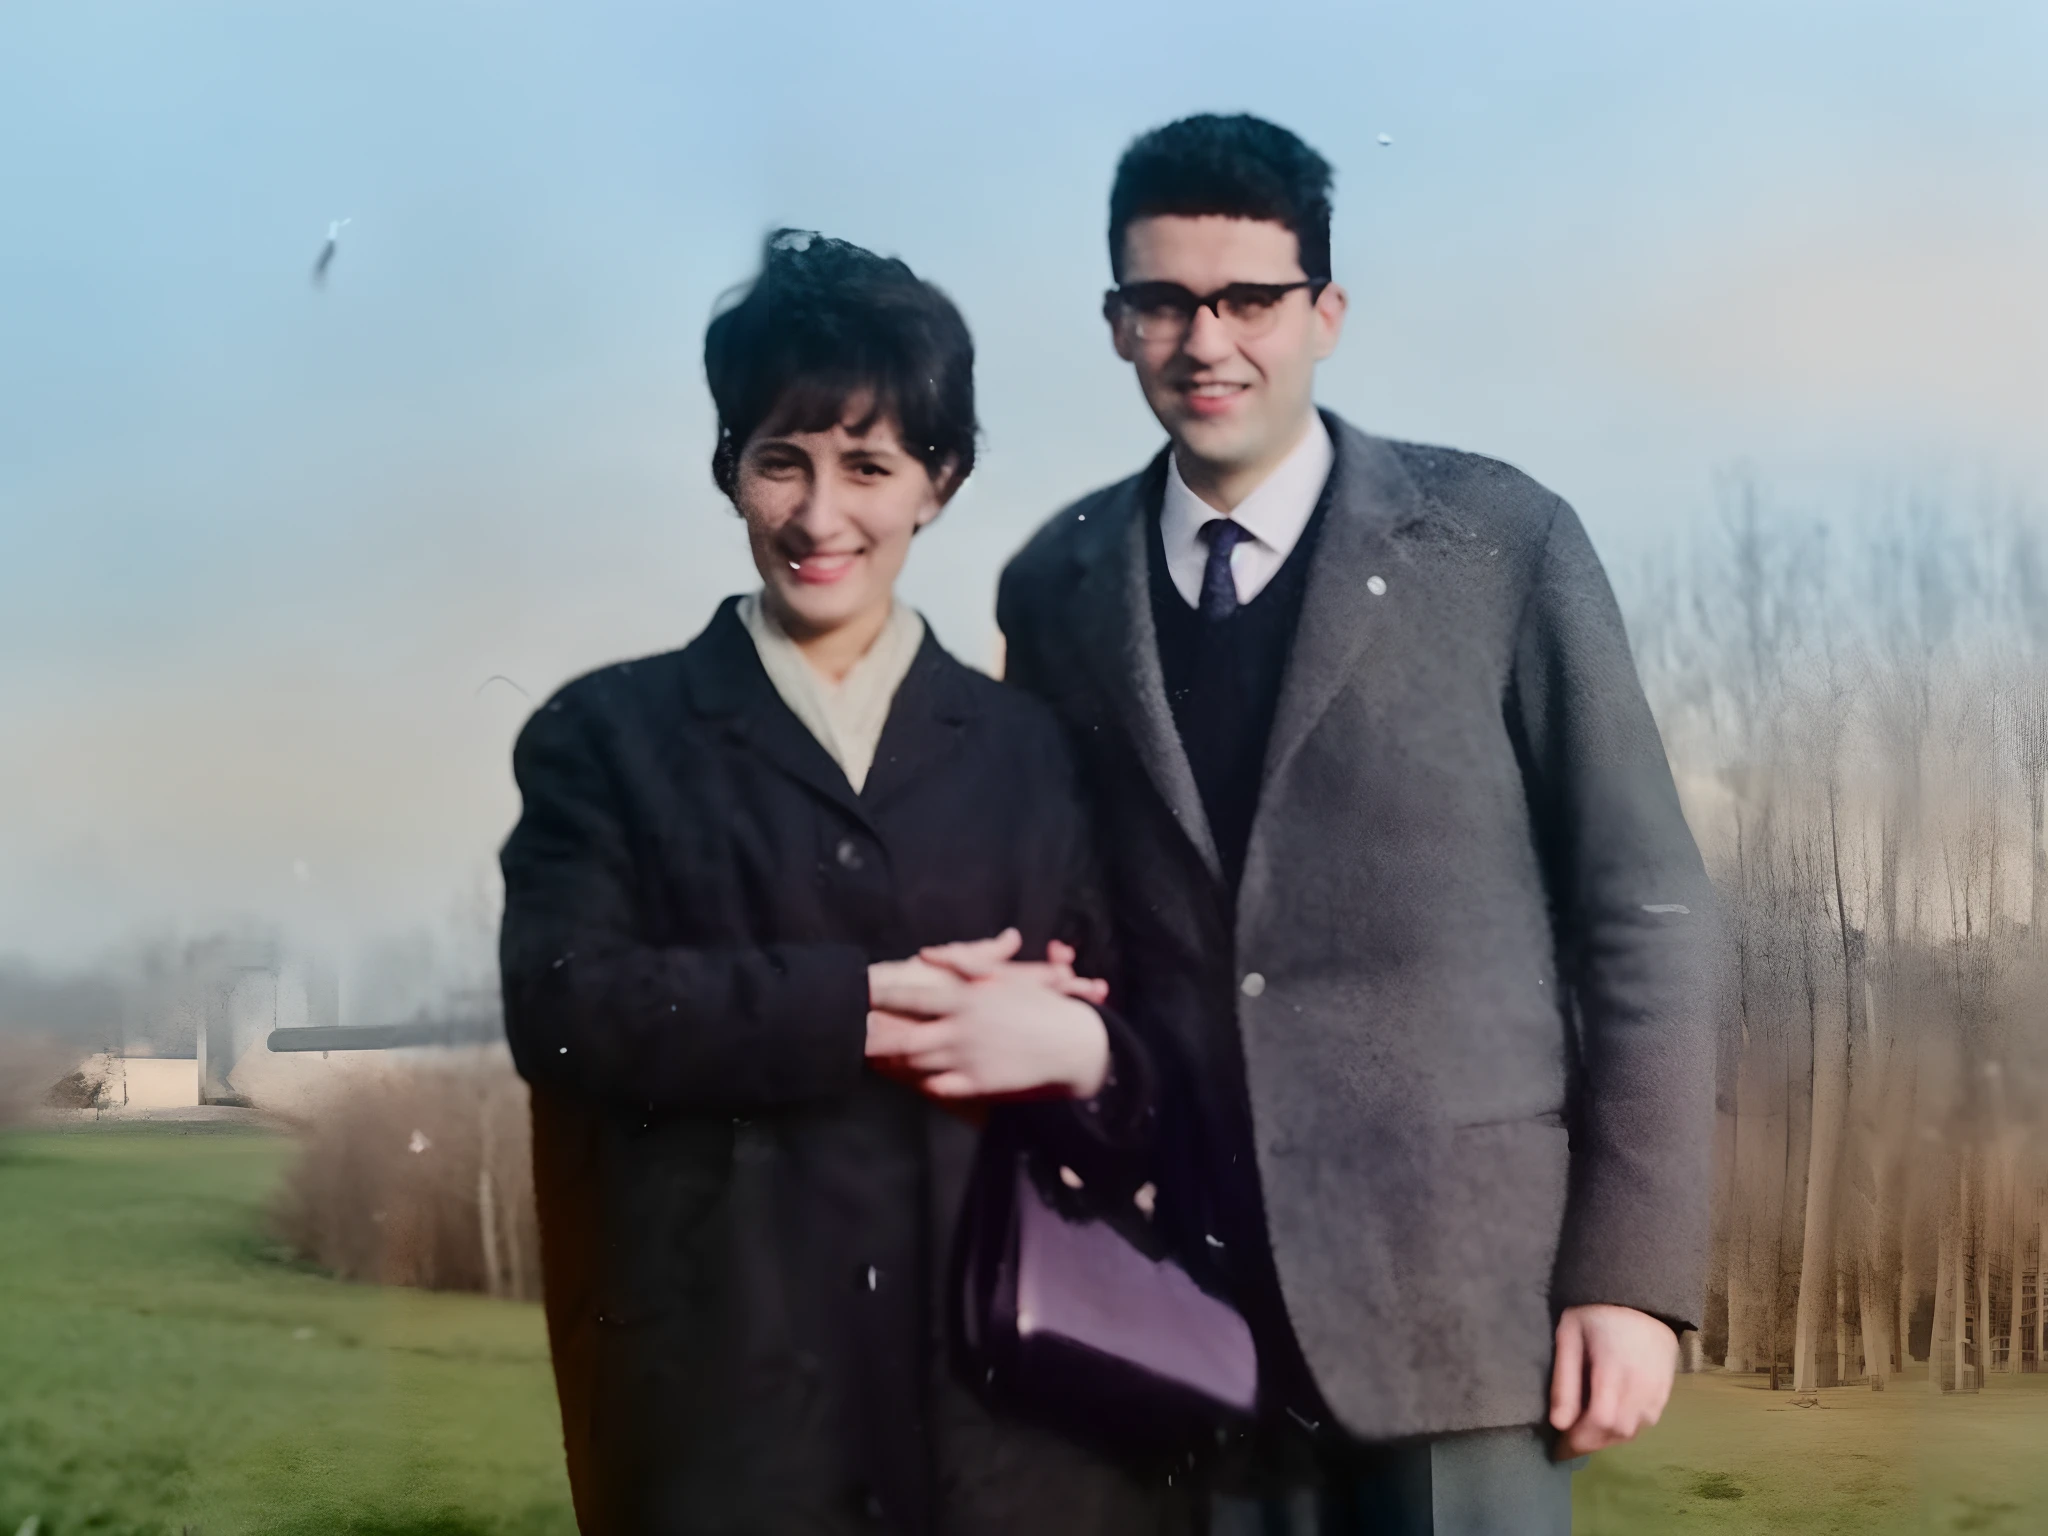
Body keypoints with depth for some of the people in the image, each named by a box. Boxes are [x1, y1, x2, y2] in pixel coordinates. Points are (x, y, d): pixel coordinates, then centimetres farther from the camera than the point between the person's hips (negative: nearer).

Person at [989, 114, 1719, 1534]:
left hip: (1461, 1281, -2)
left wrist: (1634, 1269, -7)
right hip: (1183, 1297, 3)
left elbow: (1645, 912, -4)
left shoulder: (1502, 541, -3)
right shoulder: (1056, 587, 6)